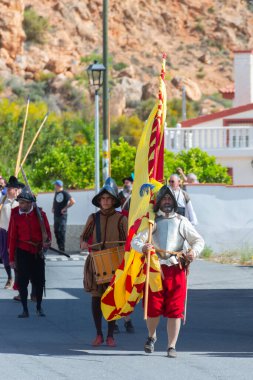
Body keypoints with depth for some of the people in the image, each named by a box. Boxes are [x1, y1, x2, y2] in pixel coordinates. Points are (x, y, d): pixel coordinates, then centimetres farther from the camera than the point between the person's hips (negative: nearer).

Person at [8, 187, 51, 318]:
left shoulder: (40, 214, -2)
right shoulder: (16, 215, -3)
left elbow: (47, 231, 6)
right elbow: (12, 237, 1)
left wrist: (47, 242, -18)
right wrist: (12, 258, 1)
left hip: (38, 252, 1)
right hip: (22, 252, -1)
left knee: (39, 280, 5)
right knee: (22, 281, -3)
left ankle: (39, 308, 20)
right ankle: (25, 310, 6)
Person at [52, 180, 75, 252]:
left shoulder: (65, 193, -11)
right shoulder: (56, 193, 13)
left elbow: (72, 202, -17)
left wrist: (65, 208, -15)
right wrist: (53, 208, 15)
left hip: (62, 215, -8)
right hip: (56, 215, 8)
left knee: (62, 231, -8)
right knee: (56, 231, 10)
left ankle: (62, 248, -5)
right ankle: (59, 247, 19)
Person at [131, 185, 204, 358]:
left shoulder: (181, 222, 13)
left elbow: (198, 240, 14)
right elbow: (135, 241, 3)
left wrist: (194, 251, -8)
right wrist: (142, 247, -20)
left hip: (176, 270, 0)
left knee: (175, 310, -4)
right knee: (153, 308, -2)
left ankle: (172, 346, 4)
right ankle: (152, 337, 27)